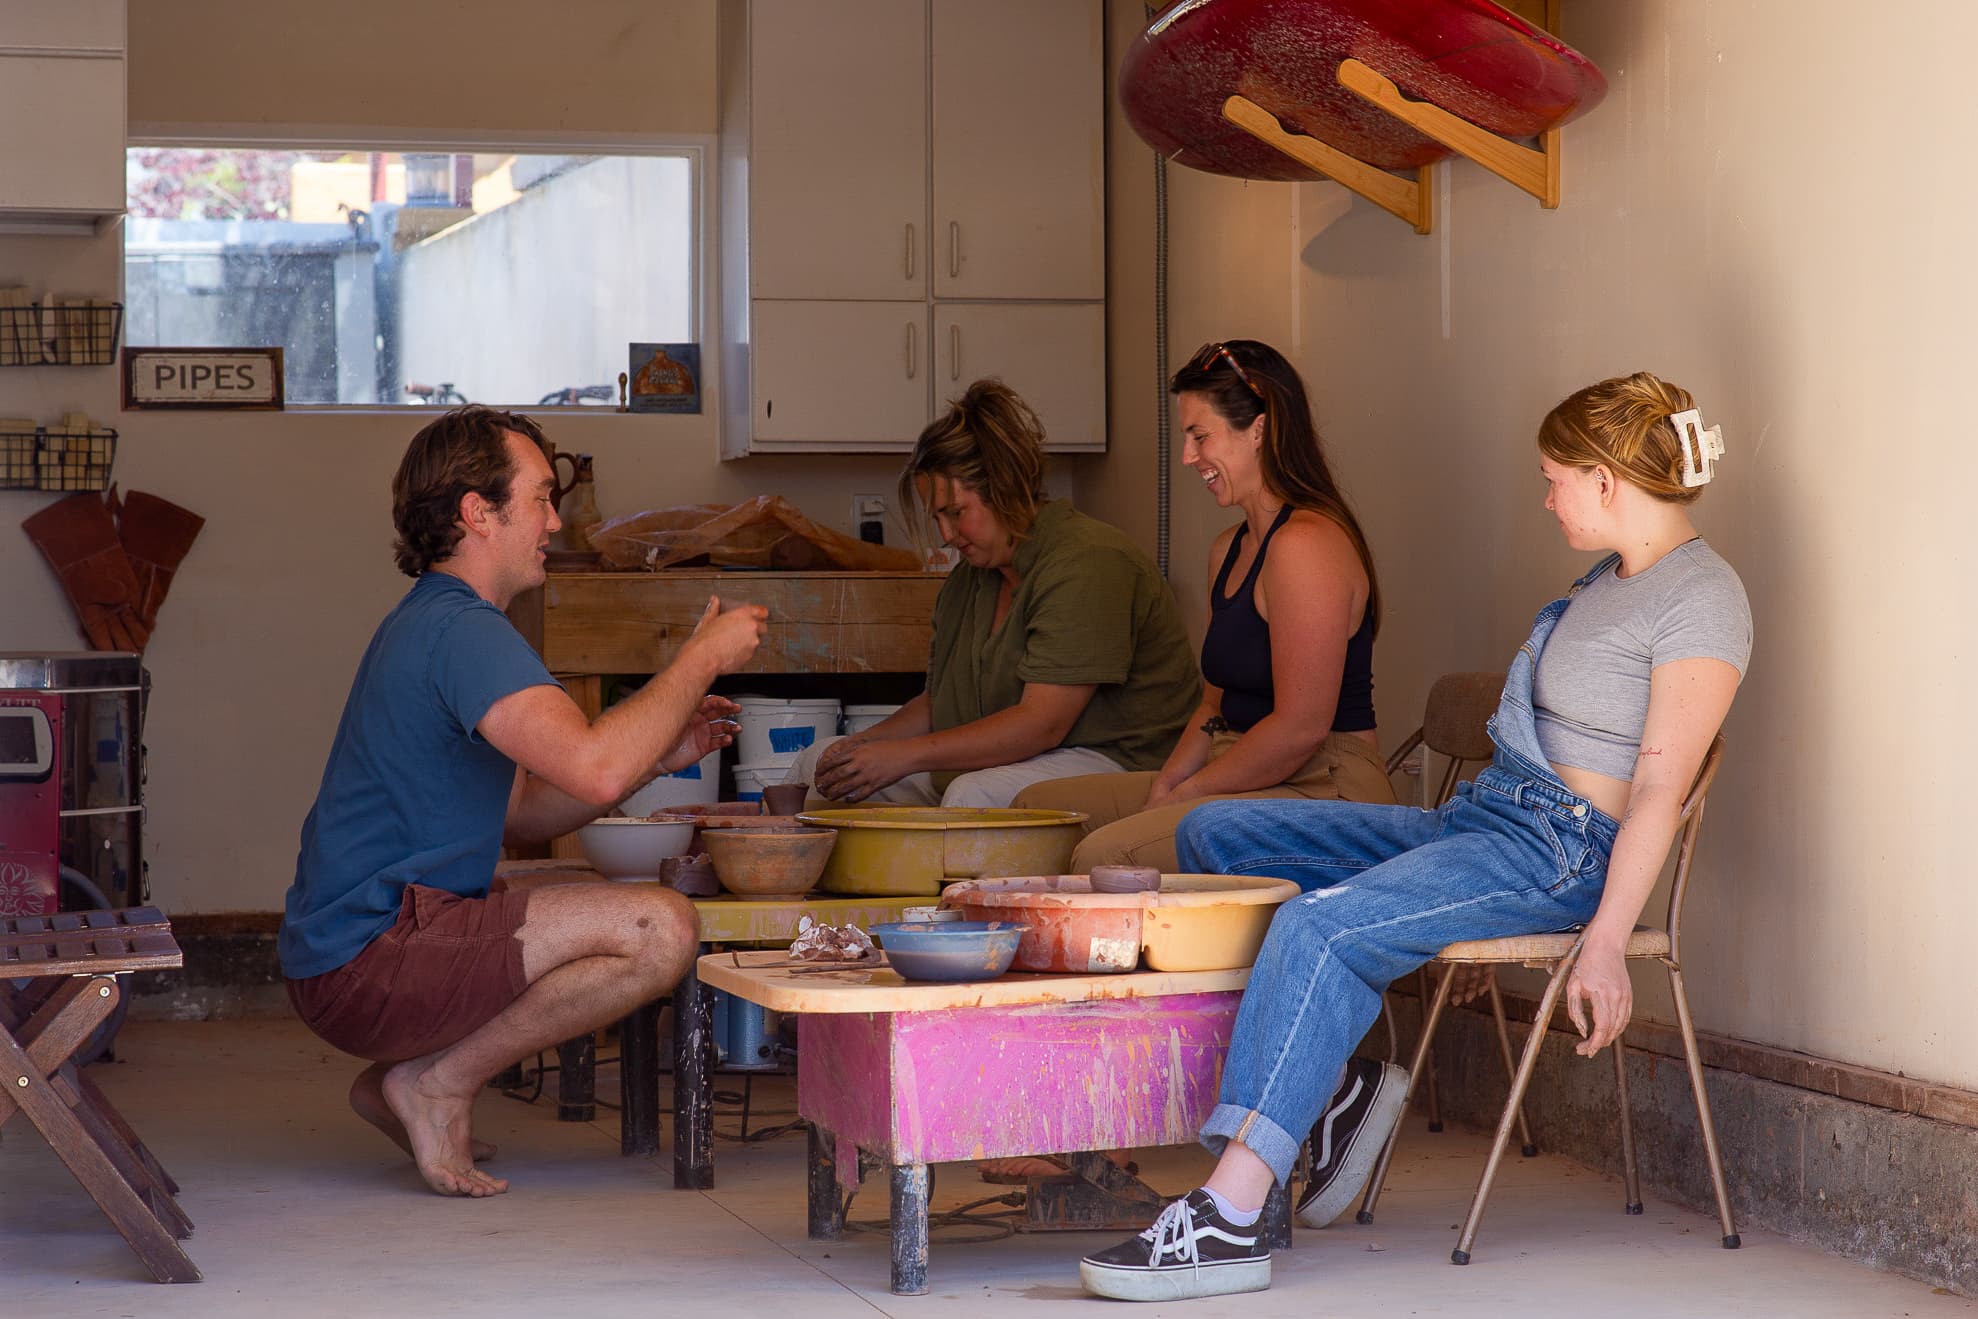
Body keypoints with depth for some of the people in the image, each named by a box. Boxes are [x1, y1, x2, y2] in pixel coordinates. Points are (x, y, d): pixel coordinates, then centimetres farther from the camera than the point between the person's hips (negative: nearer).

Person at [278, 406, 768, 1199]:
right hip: (371, 965, -11)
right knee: (660, 931, -21)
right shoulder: (460, 631, -15)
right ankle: (440, 1084, -8)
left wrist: (658, 756, 11)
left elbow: (519, 814, 23)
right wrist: (704, 657, -16)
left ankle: (398, 1082, 15)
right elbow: (594, 768, -30)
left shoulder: (435, 621, 20)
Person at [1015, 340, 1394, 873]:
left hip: (1321, 794, -11)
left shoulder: (1306, 544, -16)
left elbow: (1301, 727, -21)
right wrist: (1166, 784, 3)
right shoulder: (1229, 550, 17)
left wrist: (1183, 794, -12)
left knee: (1108, 855, -30)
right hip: (1250, 783, 11)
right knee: (1038, 807, 10)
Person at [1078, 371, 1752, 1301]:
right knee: (1215, 834, 6)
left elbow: (1659, 792, -16)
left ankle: (1228, 1221, -35)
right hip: (1481, 820, 11)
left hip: (1563, 852, -11)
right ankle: (1331, 1086, -1)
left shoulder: (1701, 597, -10)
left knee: (1318, 929, -32)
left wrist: (1606, 944, -21)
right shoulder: (1611, 578, 19)